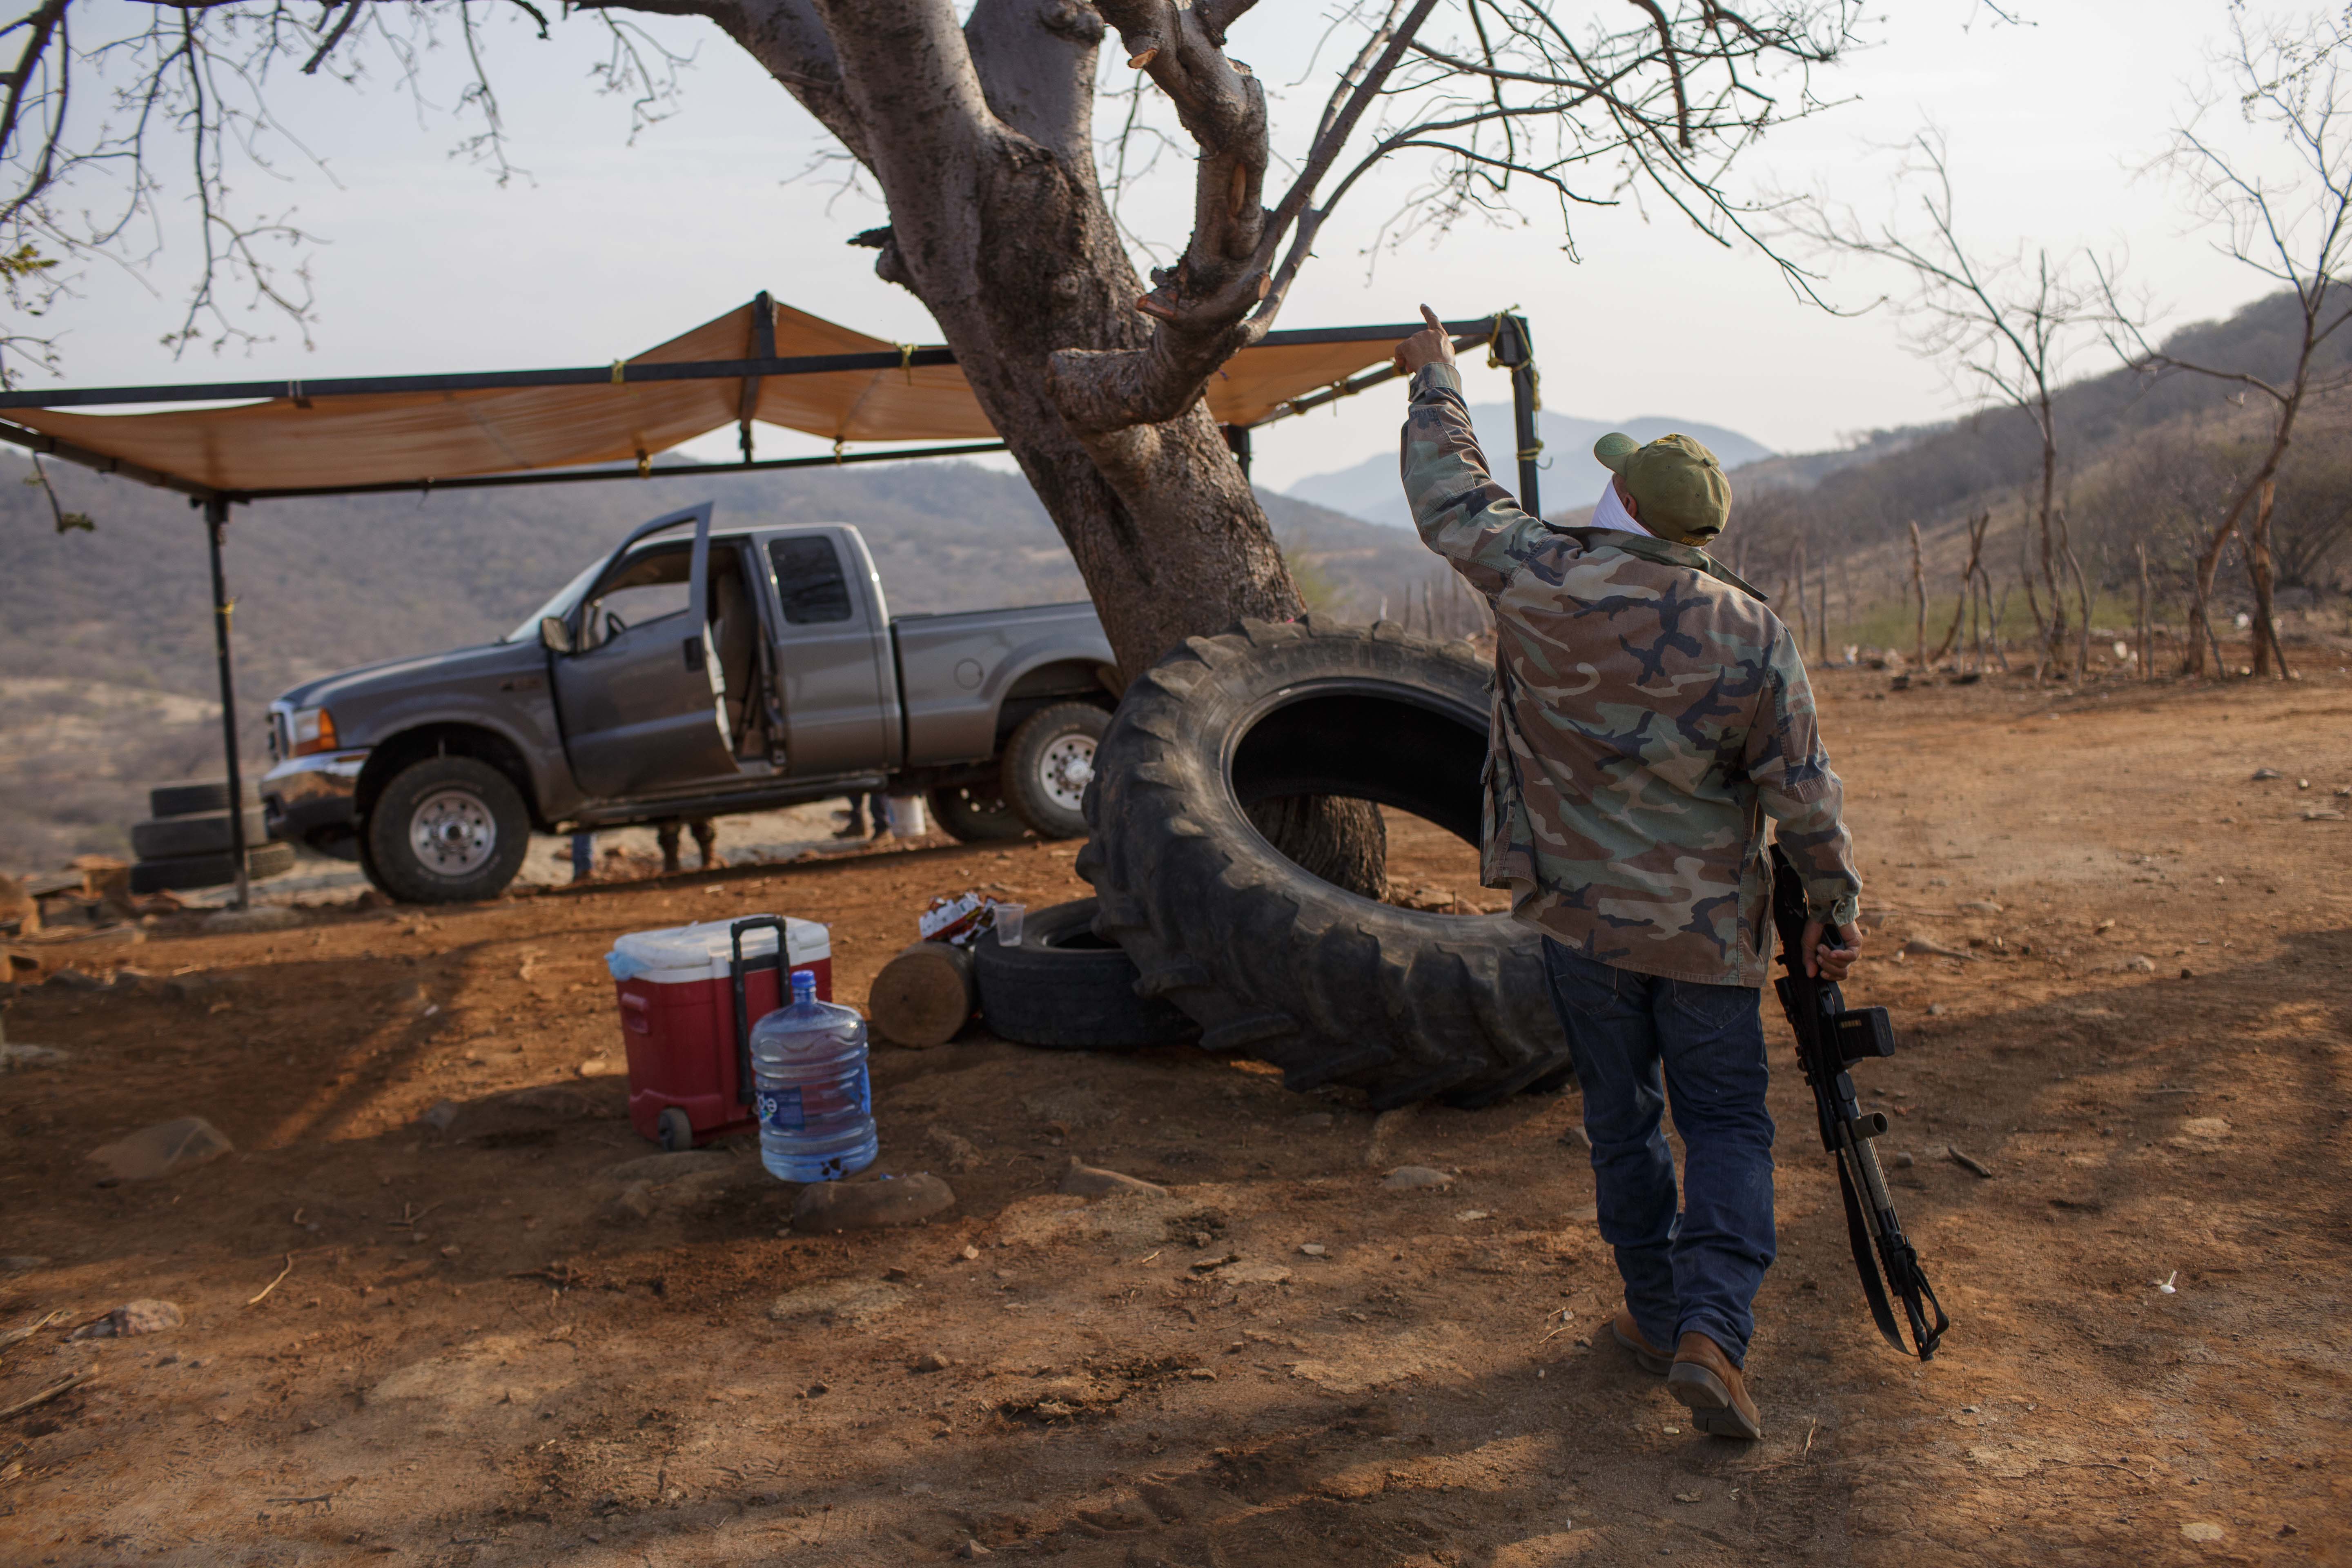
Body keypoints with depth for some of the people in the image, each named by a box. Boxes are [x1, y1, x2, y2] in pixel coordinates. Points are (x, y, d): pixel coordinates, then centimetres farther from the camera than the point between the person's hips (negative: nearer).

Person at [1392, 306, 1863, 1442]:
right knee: (1726, 1124, 12)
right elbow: (1803, 792, -6)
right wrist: (1834, 908, 7)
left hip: (1577, 911, 1)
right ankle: (1712, 1327, -2)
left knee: (1620, 1116, 16)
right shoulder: (1754, 637, -10)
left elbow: (1451, 497, 4)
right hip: (1706, 927, 0)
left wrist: (1435, 379, 19)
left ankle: (1658, 1315, 28)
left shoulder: (1544, 583, -12)